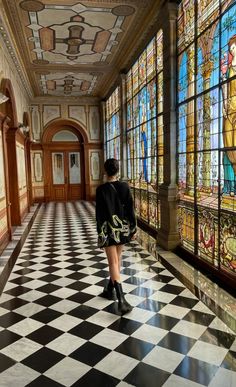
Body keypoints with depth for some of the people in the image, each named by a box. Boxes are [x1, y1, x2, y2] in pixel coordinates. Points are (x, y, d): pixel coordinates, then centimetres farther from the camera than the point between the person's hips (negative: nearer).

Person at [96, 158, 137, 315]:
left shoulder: (101, 189, -11)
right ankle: (110, 289, 35)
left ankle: (121, 299, -13)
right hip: (123, 227, 4)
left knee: (113, 262, -3)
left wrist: (100, 231, -1)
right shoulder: (125, 186, -3)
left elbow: (99, 212, -9)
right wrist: (133, 228, 5)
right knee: (117, 259, 19)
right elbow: (131, 209, -2)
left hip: (108, 228, -4)